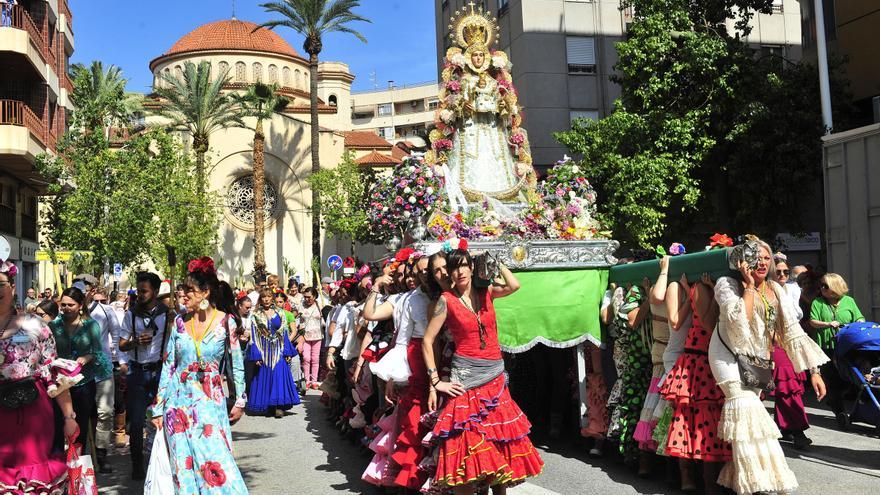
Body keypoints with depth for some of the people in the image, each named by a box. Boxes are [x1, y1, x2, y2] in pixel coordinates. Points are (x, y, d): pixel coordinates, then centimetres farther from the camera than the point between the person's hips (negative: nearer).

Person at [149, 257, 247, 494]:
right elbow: (168, 366, 4)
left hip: (210, 400, -3)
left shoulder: (226, 321, -6)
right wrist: (158, 408, 3)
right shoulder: (179, 321, 1)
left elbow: (237, 364, 1)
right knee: (183, 466, 6)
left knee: (215, 462, -7)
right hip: (179, 400, 3)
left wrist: (240, 401, 3)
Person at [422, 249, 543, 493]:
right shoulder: (446, 300, -4)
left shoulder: (485, 293, 7)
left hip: (495, 376, 4)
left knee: (501, 442, 8)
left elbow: (514, 285, -12)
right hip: (466, 378, -4)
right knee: (467, 445, -5)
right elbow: (427, 341, -4)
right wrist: (436, 381, -8)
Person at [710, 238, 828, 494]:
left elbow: (793, 331, 6)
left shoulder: (775, 290, 8)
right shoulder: (727, 284, -7)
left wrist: (814, 370, 1)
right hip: (729, 355, -5)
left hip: (757, 361, 5)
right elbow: (739, 322, -23)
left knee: (748, 411, 2)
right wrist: (749, 286, -15)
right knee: (746, 407, -19)